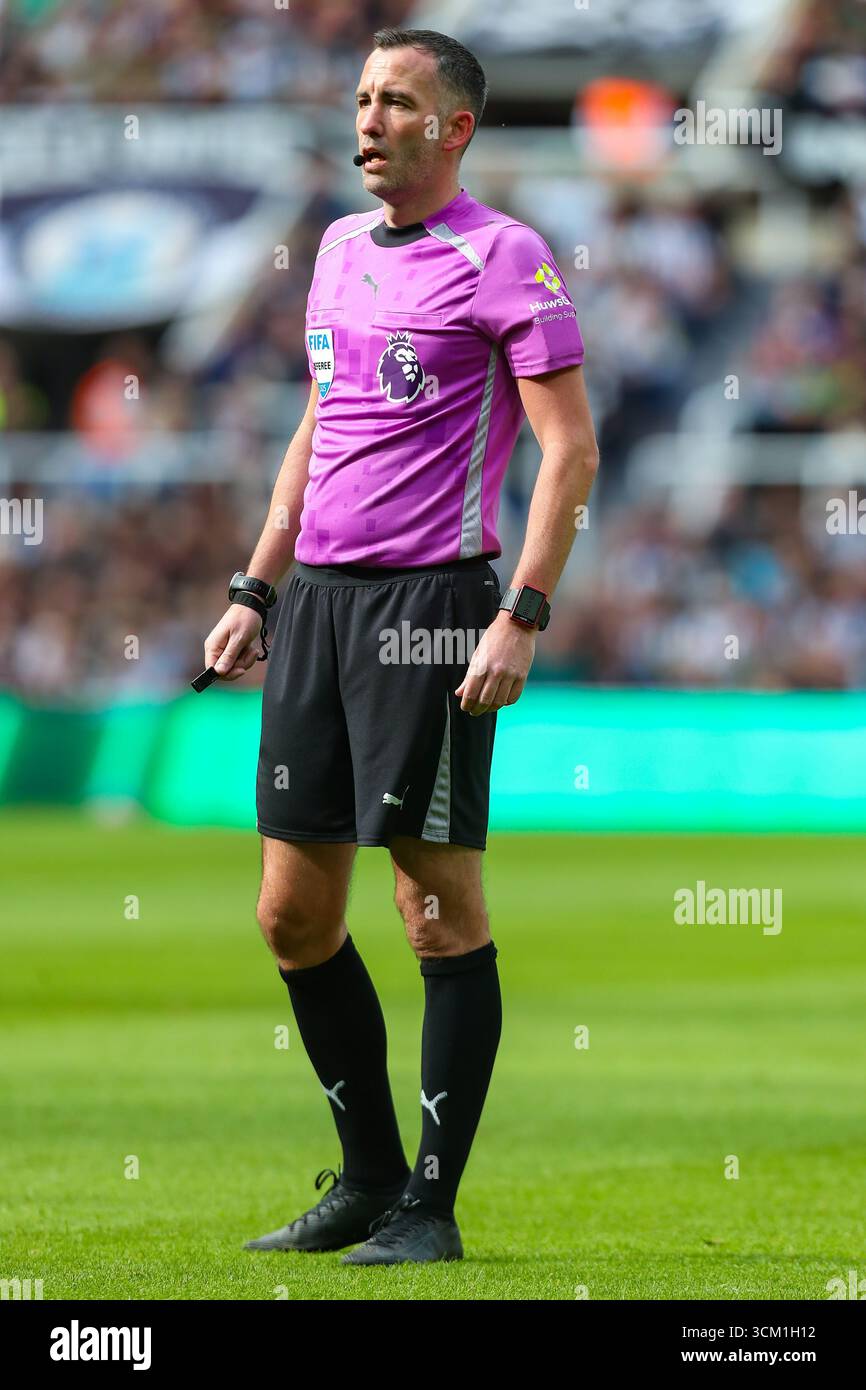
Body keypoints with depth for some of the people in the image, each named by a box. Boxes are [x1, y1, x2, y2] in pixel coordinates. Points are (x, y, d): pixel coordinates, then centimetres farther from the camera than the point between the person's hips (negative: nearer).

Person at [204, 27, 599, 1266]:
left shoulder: (502, 258, -7)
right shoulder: (341, 248, 16)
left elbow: (571, 450, -10)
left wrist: (523, 617, -18)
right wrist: (257, 591, 21)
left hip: (430, 599, -8)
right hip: (320, 598, 8)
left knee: (441, 911, -5)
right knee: (294, 918, 8)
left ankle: (430, 1207, 1)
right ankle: (369, 1180, 21)